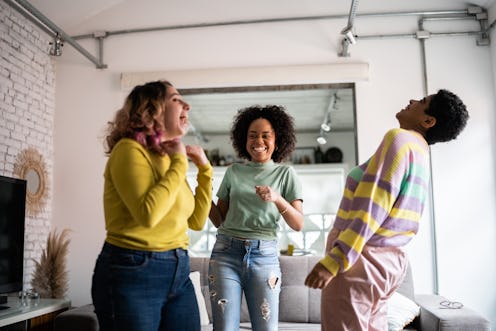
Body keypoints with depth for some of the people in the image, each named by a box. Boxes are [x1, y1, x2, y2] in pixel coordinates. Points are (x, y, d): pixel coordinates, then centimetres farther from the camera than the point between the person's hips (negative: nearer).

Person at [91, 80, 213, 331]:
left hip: (178, 273, 7)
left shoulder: (170, 159, 11)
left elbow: (196, 221, 15)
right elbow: (149, 214, -26)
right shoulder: (130, 149, -11)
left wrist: (204, 169, 9)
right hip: (132, 274, -7)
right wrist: (179, 163, -16)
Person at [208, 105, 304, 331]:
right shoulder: (233, 171, 10)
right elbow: (220, 220, 13)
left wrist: (277, 199, -18)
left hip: (264, 255, -1)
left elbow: (298, 224, -1)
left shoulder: (286, 174, 5)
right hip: (226, 253, 1)